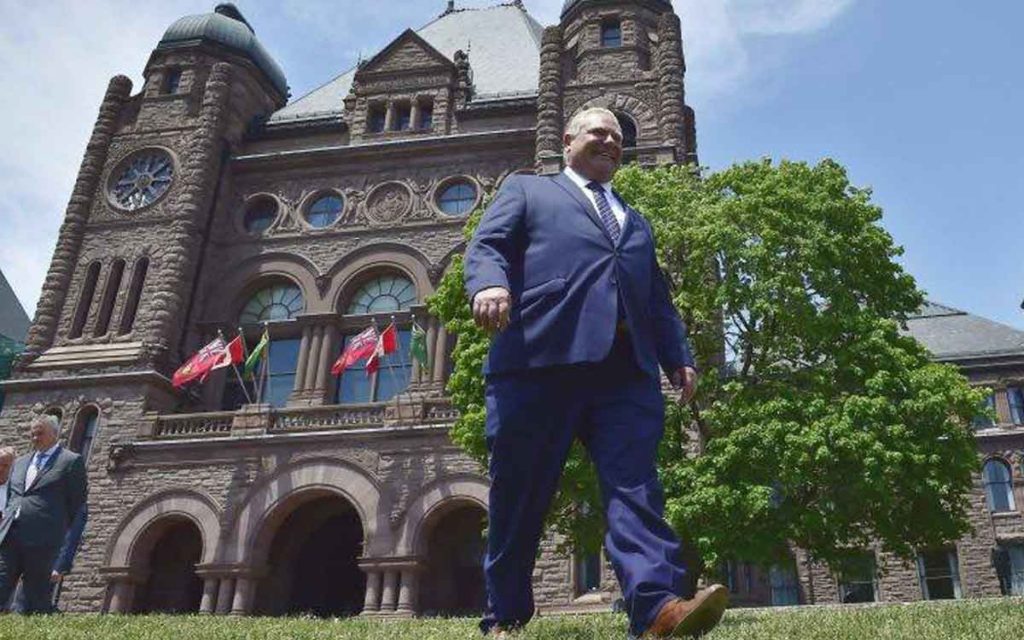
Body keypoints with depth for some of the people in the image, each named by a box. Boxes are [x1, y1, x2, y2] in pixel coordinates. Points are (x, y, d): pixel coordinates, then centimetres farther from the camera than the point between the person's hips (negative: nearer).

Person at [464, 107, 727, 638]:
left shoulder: (635, 220, 36)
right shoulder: (526, 190, 23)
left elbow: (657, 297, 30)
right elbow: (487, 244, 6)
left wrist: (678, 357, 14)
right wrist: (489, 283, -18)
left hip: (626, 365, 4)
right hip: (540, 355, -3)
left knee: (634, 484, -13)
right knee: (518, 493, -1)